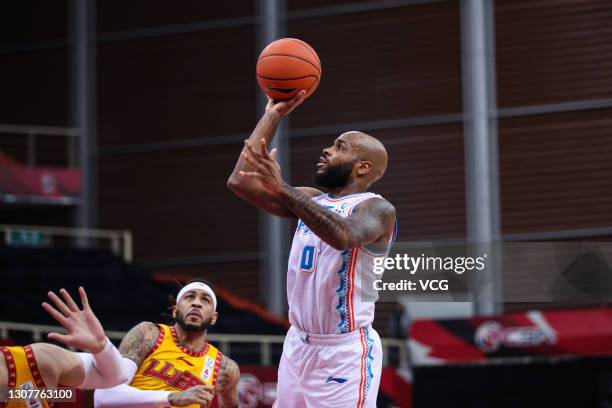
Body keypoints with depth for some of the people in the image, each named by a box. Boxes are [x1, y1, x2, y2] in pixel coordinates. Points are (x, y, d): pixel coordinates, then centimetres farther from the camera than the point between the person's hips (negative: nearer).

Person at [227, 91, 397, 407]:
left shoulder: (377, 209, -10)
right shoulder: (310, 200, 12)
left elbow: (344, 235, -33)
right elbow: (240, 182, 6)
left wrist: (283, 191, -37)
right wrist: (273, 114, 7)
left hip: (346, 352, -7)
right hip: (298, 346, 8)